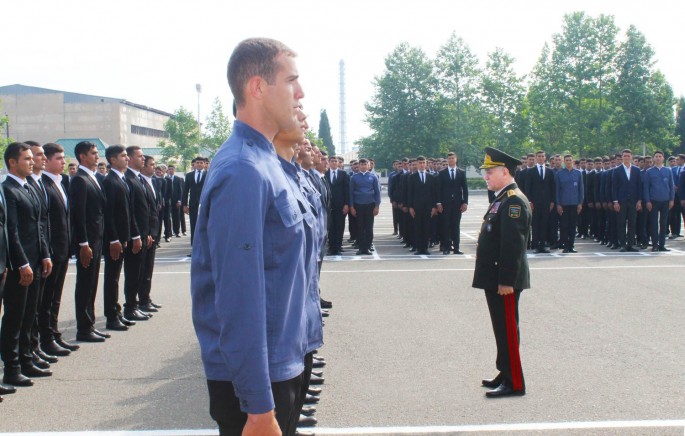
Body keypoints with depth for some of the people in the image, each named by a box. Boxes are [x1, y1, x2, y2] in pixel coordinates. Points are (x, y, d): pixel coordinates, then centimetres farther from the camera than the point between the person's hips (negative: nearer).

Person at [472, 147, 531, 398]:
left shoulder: (513, 201, -17)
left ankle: (514, 383, 4)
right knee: (502, 328, 16)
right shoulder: (502, 199, 15)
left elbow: (513, 245, -23)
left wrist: (506, 281, -23)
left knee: (507, 330, -3)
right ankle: (506, 374, 26)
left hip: (504, 280, -10)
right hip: (494, 278, 10)